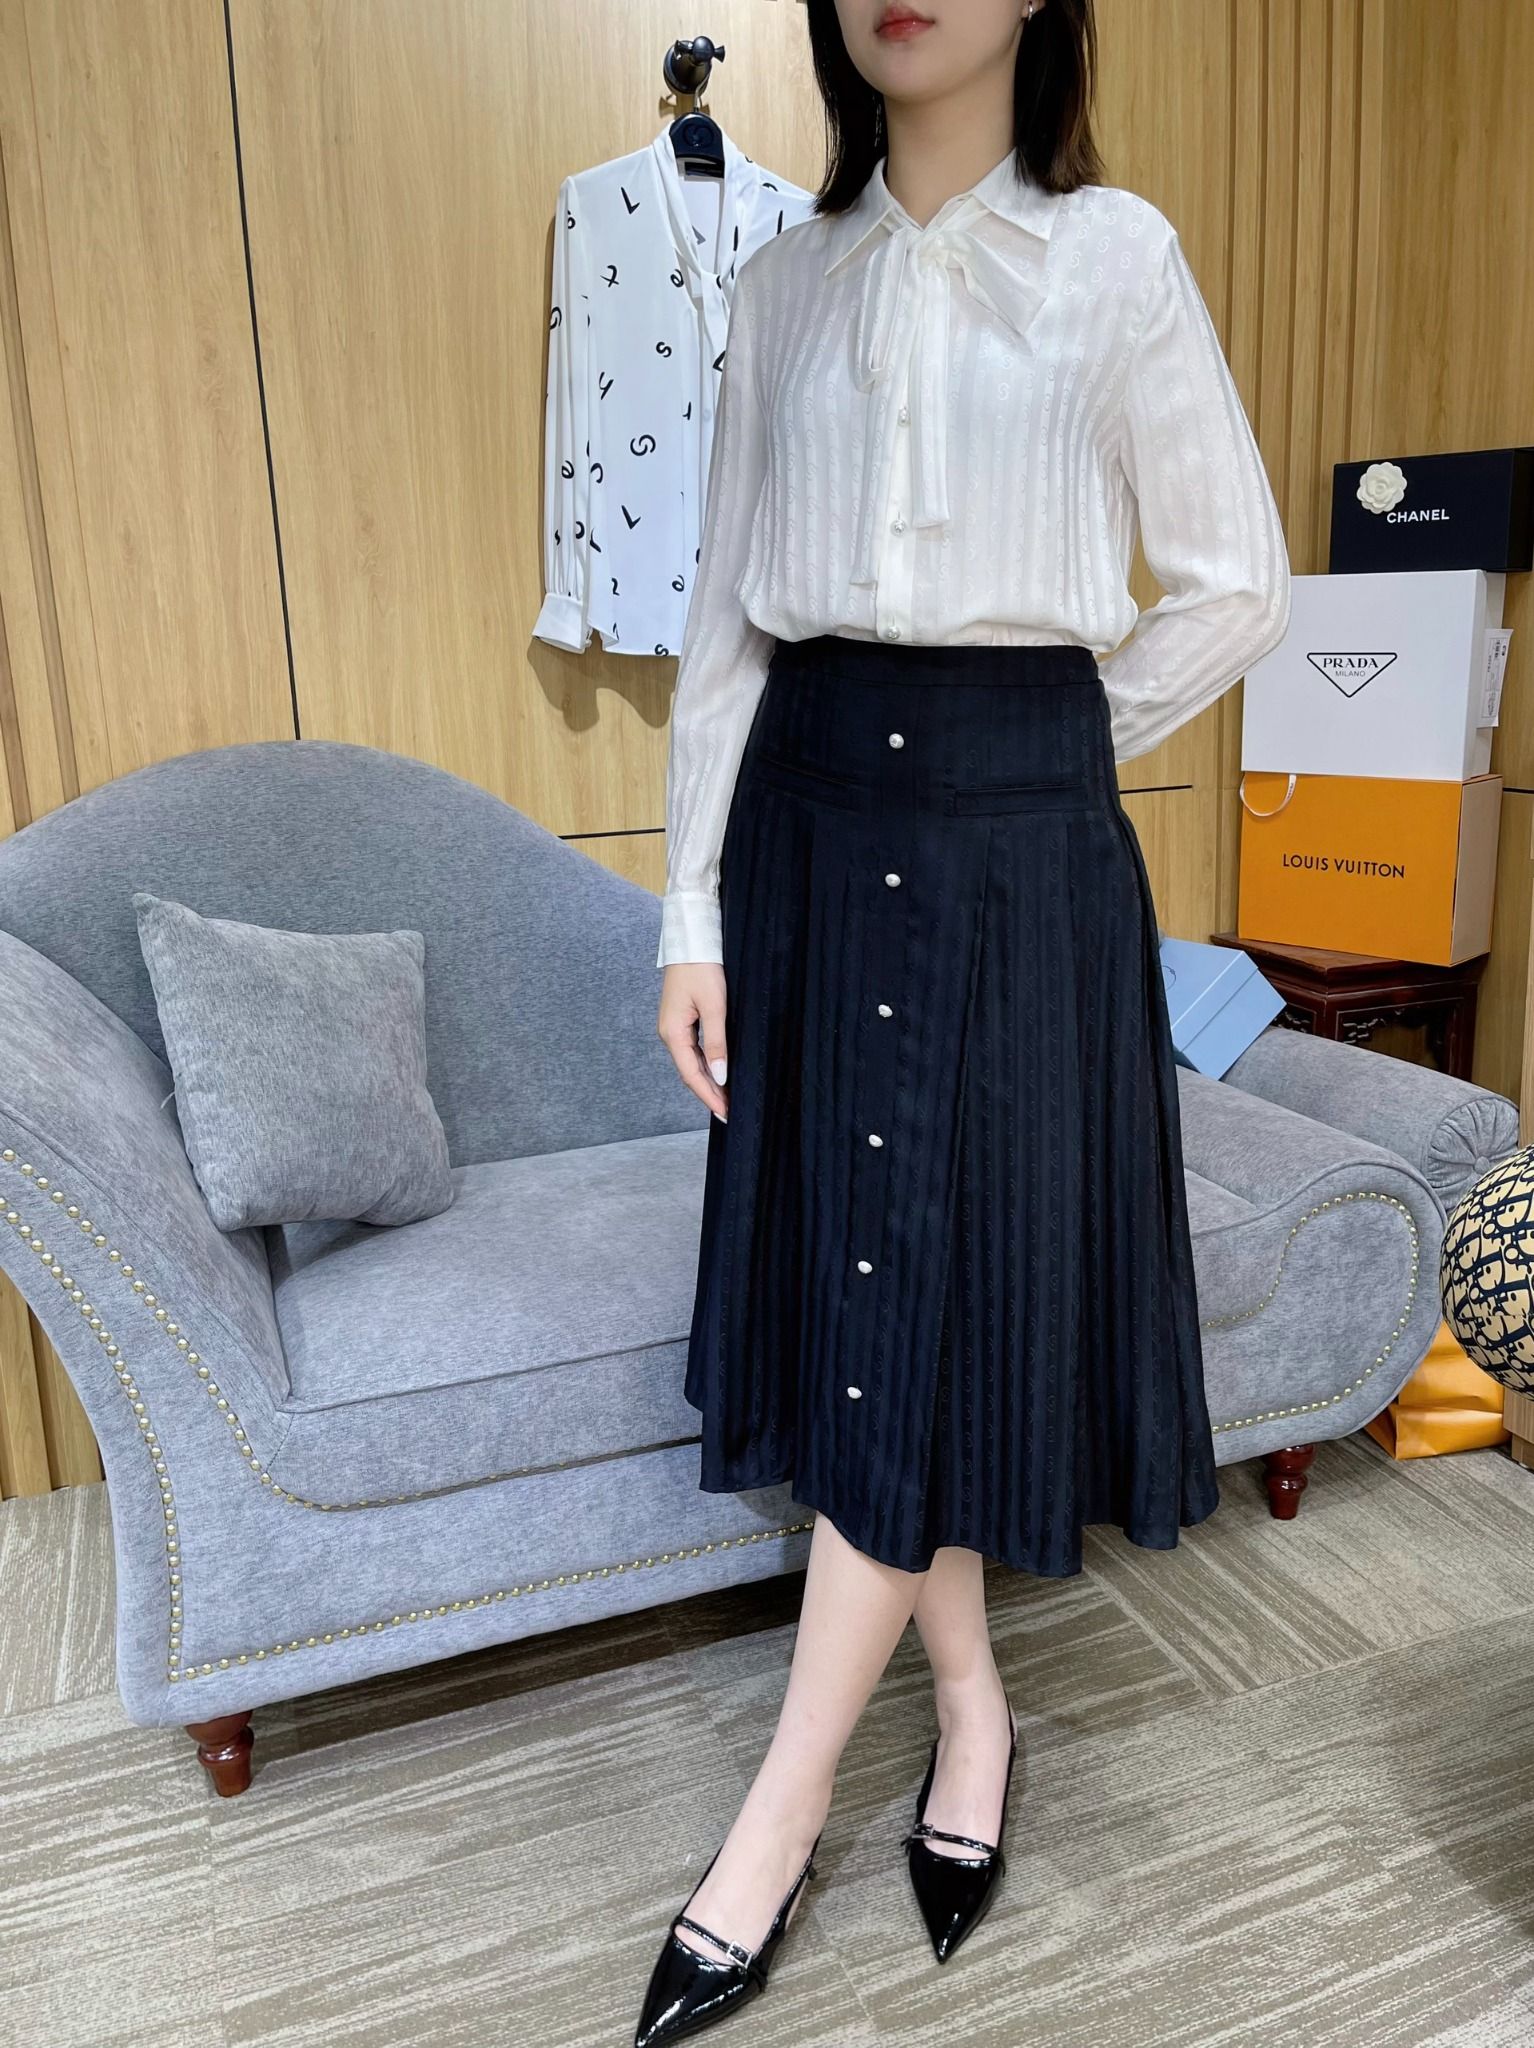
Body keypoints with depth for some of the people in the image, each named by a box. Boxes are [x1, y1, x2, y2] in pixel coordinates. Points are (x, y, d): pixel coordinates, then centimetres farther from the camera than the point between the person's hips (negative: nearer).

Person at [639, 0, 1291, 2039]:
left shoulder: (1116, 255, 2)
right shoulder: (787, 283, 11)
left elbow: (1237, 582, 4)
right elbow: (727, 619, 7)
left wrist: (1053, 744, 4)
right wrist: (692, 914, 2)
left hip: (1016, 843, -3)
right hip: (813, 825, 4)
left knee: (933, 1307, 0)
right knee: (851, 1294, 7)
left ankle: (775, 1830, 14)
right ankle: (974, 1711, 28)